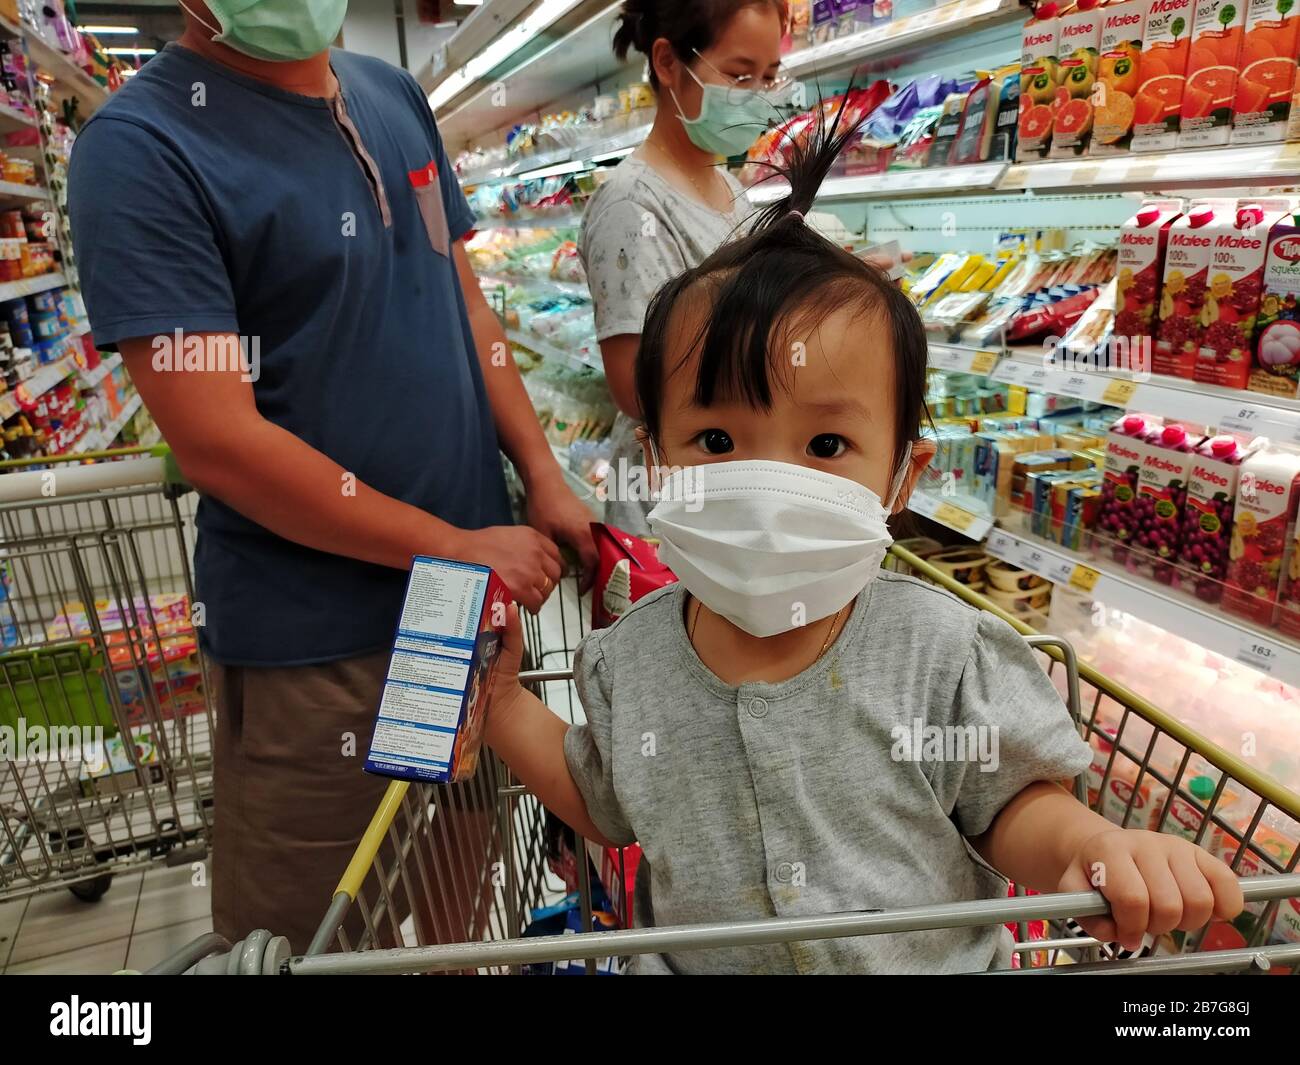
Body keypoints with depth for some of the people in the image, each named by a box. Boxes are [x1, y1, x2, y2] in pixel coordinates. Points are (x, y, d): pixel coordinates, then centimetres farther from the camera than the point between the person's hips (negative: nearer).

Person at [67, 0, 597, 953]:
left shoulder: (396, 98, 8)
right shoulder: (141, 147, -12)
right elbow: (217, 440, -18)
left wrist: (543, 479, 2)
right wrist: (456, 549, -14)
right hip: (319, 636, -5)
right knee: (304, 935, 16)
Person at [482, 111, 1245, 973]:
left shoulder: (944, 651, -17)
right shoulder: (631, 661, -11)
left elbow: (1011, 806, -5)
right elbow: (606, 807, 5)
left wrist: (1090, 844, -24)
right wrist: (500, 701, -3)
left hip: (938, 961, 0)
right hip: (698, 961, 1)